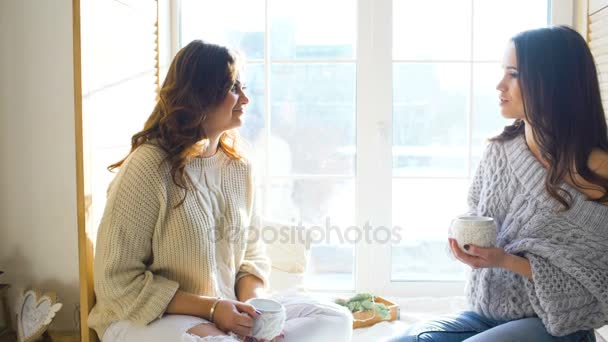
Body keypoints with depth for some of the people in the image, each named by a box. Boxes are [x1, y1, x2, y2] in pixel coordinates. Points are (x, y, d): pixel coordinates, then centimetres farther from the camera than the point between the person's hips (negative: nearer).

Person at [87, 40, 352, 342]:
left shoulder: (239, 167, 4)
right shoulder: (148, 167, -15)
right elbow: (117, 280, -14)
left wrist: (252, 303, -11)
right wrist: (210, 307, -18)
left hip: (230, 314, 6)